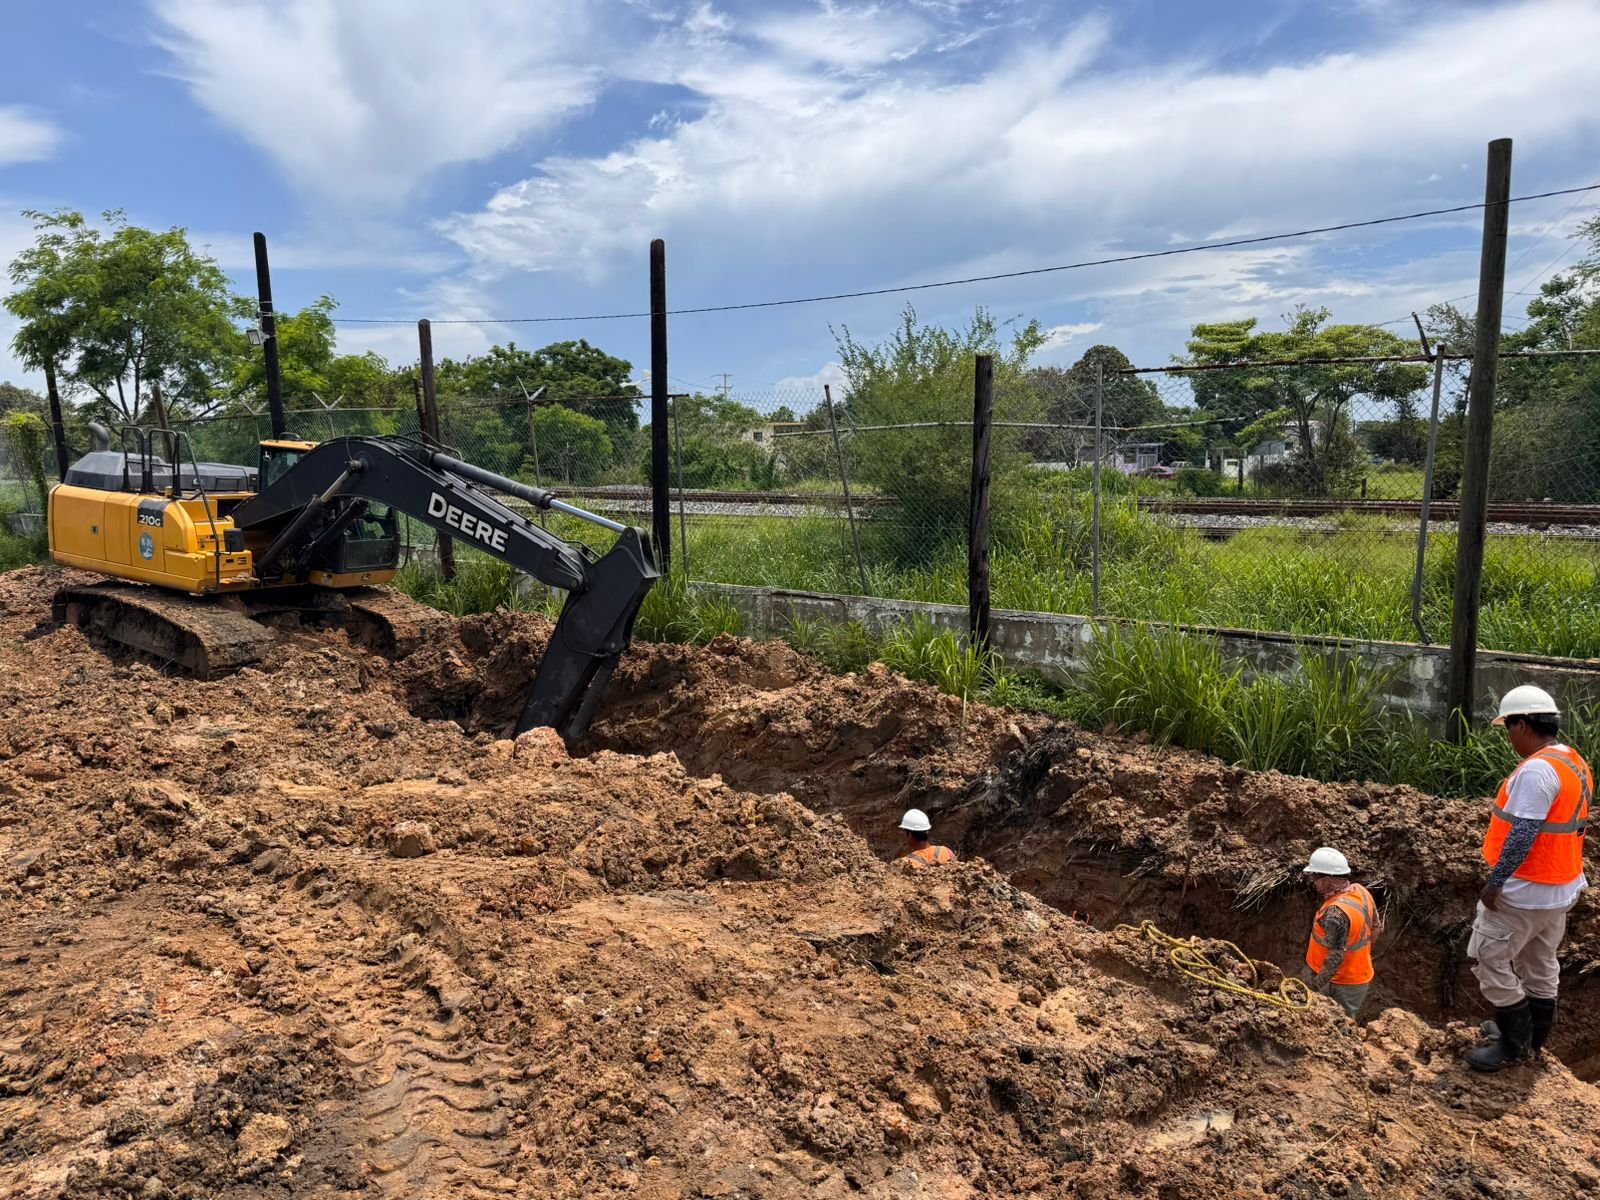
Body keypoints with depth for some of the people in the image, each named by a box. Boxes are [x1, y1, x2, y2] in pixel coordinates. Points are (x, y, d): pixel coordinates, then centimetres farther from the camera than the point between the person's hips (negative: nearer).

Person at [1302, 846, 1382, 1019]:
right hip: (1359, 974, 8)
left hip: (1342, 984, -8)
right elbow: (1377, 928, 7)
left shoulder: (1336, 913, -35)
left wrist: (1316, 985, -19)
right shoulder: (1361, 891, -8)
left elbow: (1335, 958, -30)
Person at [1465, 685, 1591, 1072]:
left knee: (1488, 958, 1)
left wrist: (1495, 881, -23)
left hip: (1526, 891, -10)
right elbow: (1568, 827, 15)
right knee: (1540, 964, 20)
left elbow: (1523, 834, -28)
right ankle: (1532, 1037, 34)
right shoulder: (1576, 764, 8)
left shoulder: (1536, 770, -25)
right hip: (1560, 888, 10)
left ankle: (1515, 1044, 9)